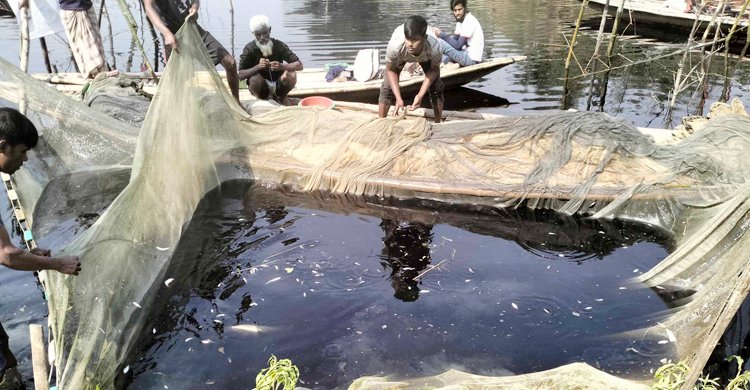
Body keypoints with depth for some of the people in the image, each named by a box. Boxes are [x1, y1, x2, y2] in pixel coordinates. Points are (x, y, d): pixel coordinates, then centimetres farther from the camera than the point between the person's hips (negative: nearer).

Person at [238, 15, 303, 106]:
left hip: (278, 86, 1)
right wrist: (258, 67, -37)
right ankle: (261, 99, -3)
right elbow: (240, 75, -19)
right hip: (261, 88, -1)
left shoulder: (279, 45, -12)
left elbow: (299, 65, -18)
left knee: (291, 75, -28)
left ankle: (281, 97, 2)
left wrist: (282, 66, -38)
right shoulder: (249, 49, -14)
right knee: (255, 77, -34)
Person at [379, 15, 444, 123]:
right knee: (387, 87, -7)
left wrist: (420, 95, -30)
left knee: (436, 87, -6)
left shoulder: (434, 48, -45)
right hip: (400, 55, 0)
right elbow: (390, 70, -25)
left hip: (425, 55, 0)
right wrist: (398, 98, -33)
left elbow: (434, 69, -21)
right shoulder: (395, 46, -46)